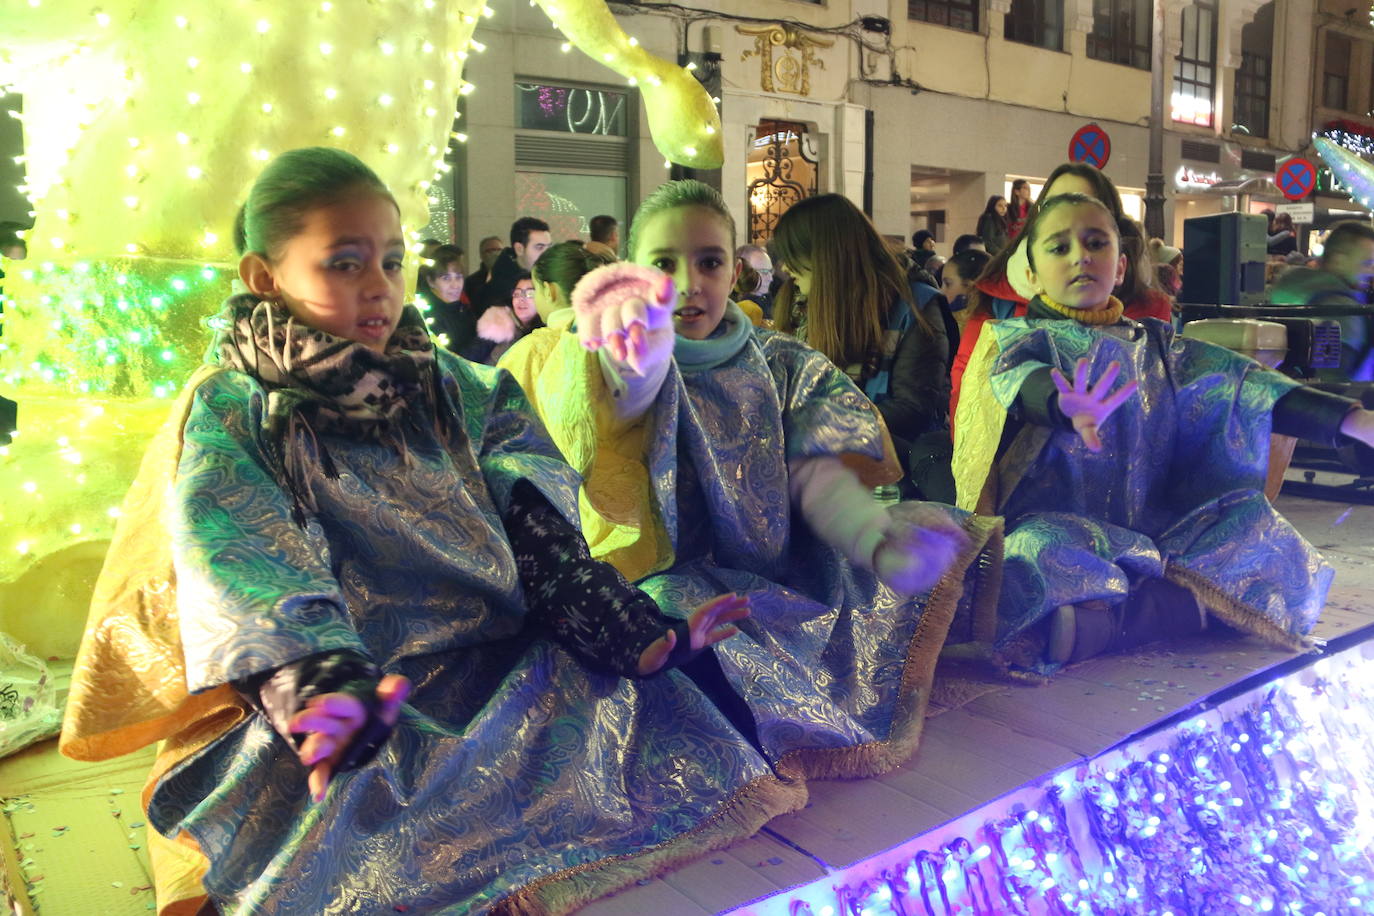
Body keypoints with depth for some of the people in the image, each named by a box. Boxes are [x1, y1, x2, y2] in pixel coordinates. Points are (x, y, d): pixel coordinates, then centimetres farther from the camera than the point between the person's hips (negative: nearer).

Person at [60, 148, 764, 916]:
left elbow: (537, 535, 4)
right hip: (368, 702, -4)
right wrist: (322, 689, -36)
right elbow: (251, 571, -16)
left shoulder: (458, 391, 13)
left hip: (506, 664, 5)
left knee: (655, 725, -14)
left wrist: (636, 634, -11)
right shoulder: (229, 419, 1)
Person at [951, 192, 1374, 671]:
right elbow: (1017, 377, -20)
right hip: (1059, 523, -5)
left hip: (1155, 529, 6)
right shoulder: (1019, 338, 4)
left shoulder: (1156, 346, 18)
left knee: (1253, 515, -16)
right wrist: (1066, 405, -45)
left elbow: (1243, 384, 7)